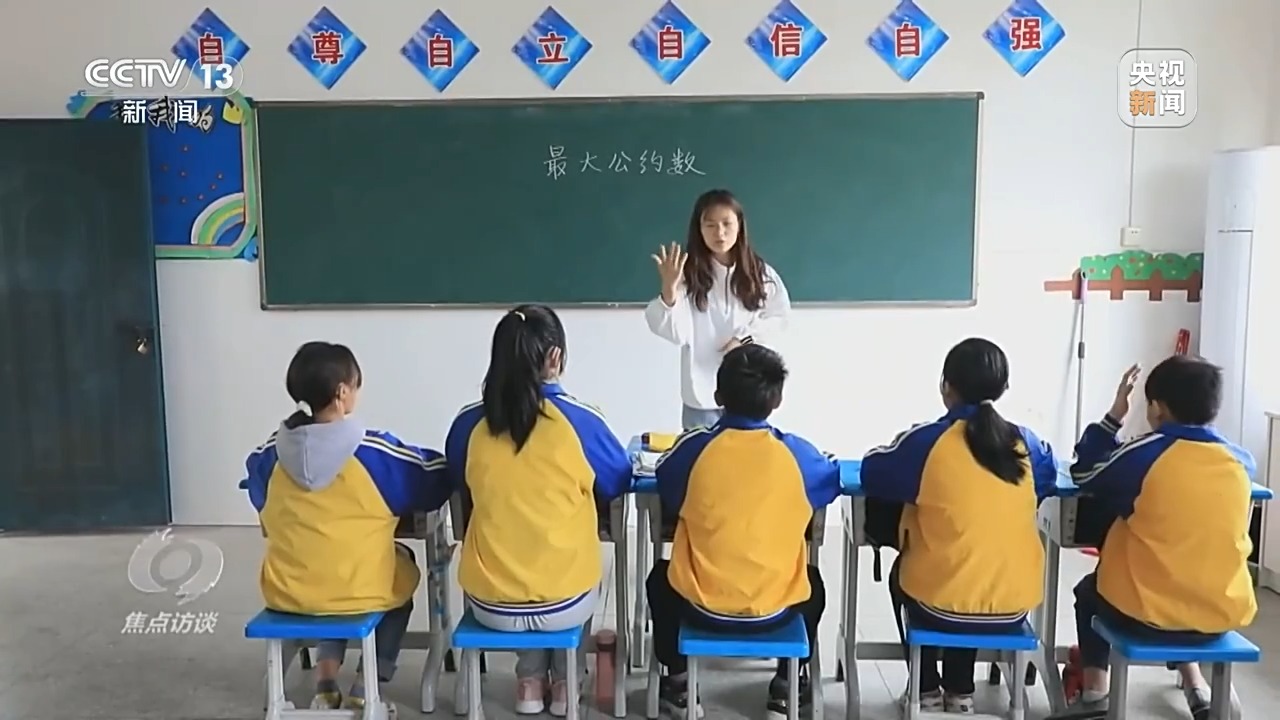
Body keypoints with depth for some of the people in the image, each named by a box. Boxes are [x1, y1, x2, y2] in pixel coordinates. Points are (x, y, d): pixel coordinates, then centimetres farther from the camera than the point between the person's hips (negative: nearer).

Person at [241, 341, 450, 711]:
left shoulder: (271, 453, -6)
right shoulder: (375, 451, -17)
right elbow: (437, 479, -6)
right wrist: (400, 499, 13)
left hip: (287, 593, 4)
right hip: (361, 592, -4)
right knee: (402, 561, 28)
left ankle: (326, 686, 23)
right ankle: (363, 692, 19)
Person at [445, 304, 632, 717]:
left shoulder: (467, 425, -8)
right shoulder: (581, 421, -13)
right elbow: (619, 483, 5)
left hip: (488, 603, 2)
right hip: (566, 603, -1)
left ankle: (530, 682, 33)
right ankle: (564, 683, 37)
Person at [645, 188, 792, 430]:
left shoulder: (760, 273, -1)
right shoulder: (689, 275, -8)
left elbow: (779, 316, 6)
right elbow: (677, 333, -15)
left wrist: (746, 338, -10)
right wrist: (669, 289, -31)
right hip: (702, 393, -2)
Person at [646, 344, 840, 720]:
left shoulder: (694, 447, -11)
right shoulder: (796, 453, -9)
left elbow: (669, 504, 7)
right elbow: (833, 480, 13)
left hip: (702, 606, 0)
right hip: (774, 609, 1)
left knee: (660, 578, 33)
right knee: (812, 581, 34)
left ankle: (676, 682, 35)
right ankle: (787, 686, 33)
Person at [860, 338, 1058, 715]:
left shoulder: (928, 439, -13)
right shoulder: (1025, 442, -2)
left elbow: (871, 474, -3)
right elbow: (1048, 478, 17)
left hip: (941, 604, -3)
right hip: (1014, 605, 3)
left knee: (902, 574, 32)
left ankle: (927, 690, 34)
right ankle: (960, 691, 39)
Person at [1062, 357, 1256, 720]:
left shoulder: (1144, 453, -15)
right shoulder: (1241, 461, -2)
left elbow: (1083, 475, 1)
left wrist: (1113, 416, 4)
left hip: (1148, 613, -4)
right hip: (1223, 613, 4)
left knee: (1090, 590, 28)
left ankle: (1094, 688, 26)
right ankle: (1194, 684, 33)